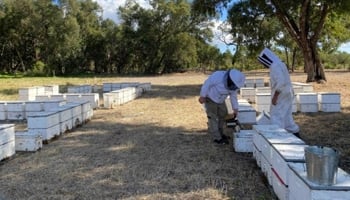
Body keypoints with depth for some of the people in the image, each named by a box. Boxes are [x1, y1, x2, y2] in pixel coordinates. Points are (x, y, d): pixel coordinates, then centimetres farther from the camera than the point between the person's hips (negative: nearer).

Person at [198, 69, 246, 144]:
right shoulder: (218, 76, -35)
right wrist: (202, 96, -21)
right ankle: (217, 138, -3)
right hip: (210, 99, -7)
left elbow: (233, 96, -1)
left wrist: (235, 109, -2)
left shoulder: (234, 85, -15)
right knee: (213, 117, -8)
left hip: (220, 101, 7)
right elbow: (207, 84, -26)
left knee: (223, 115, 14)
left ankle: (220, 133, 31)